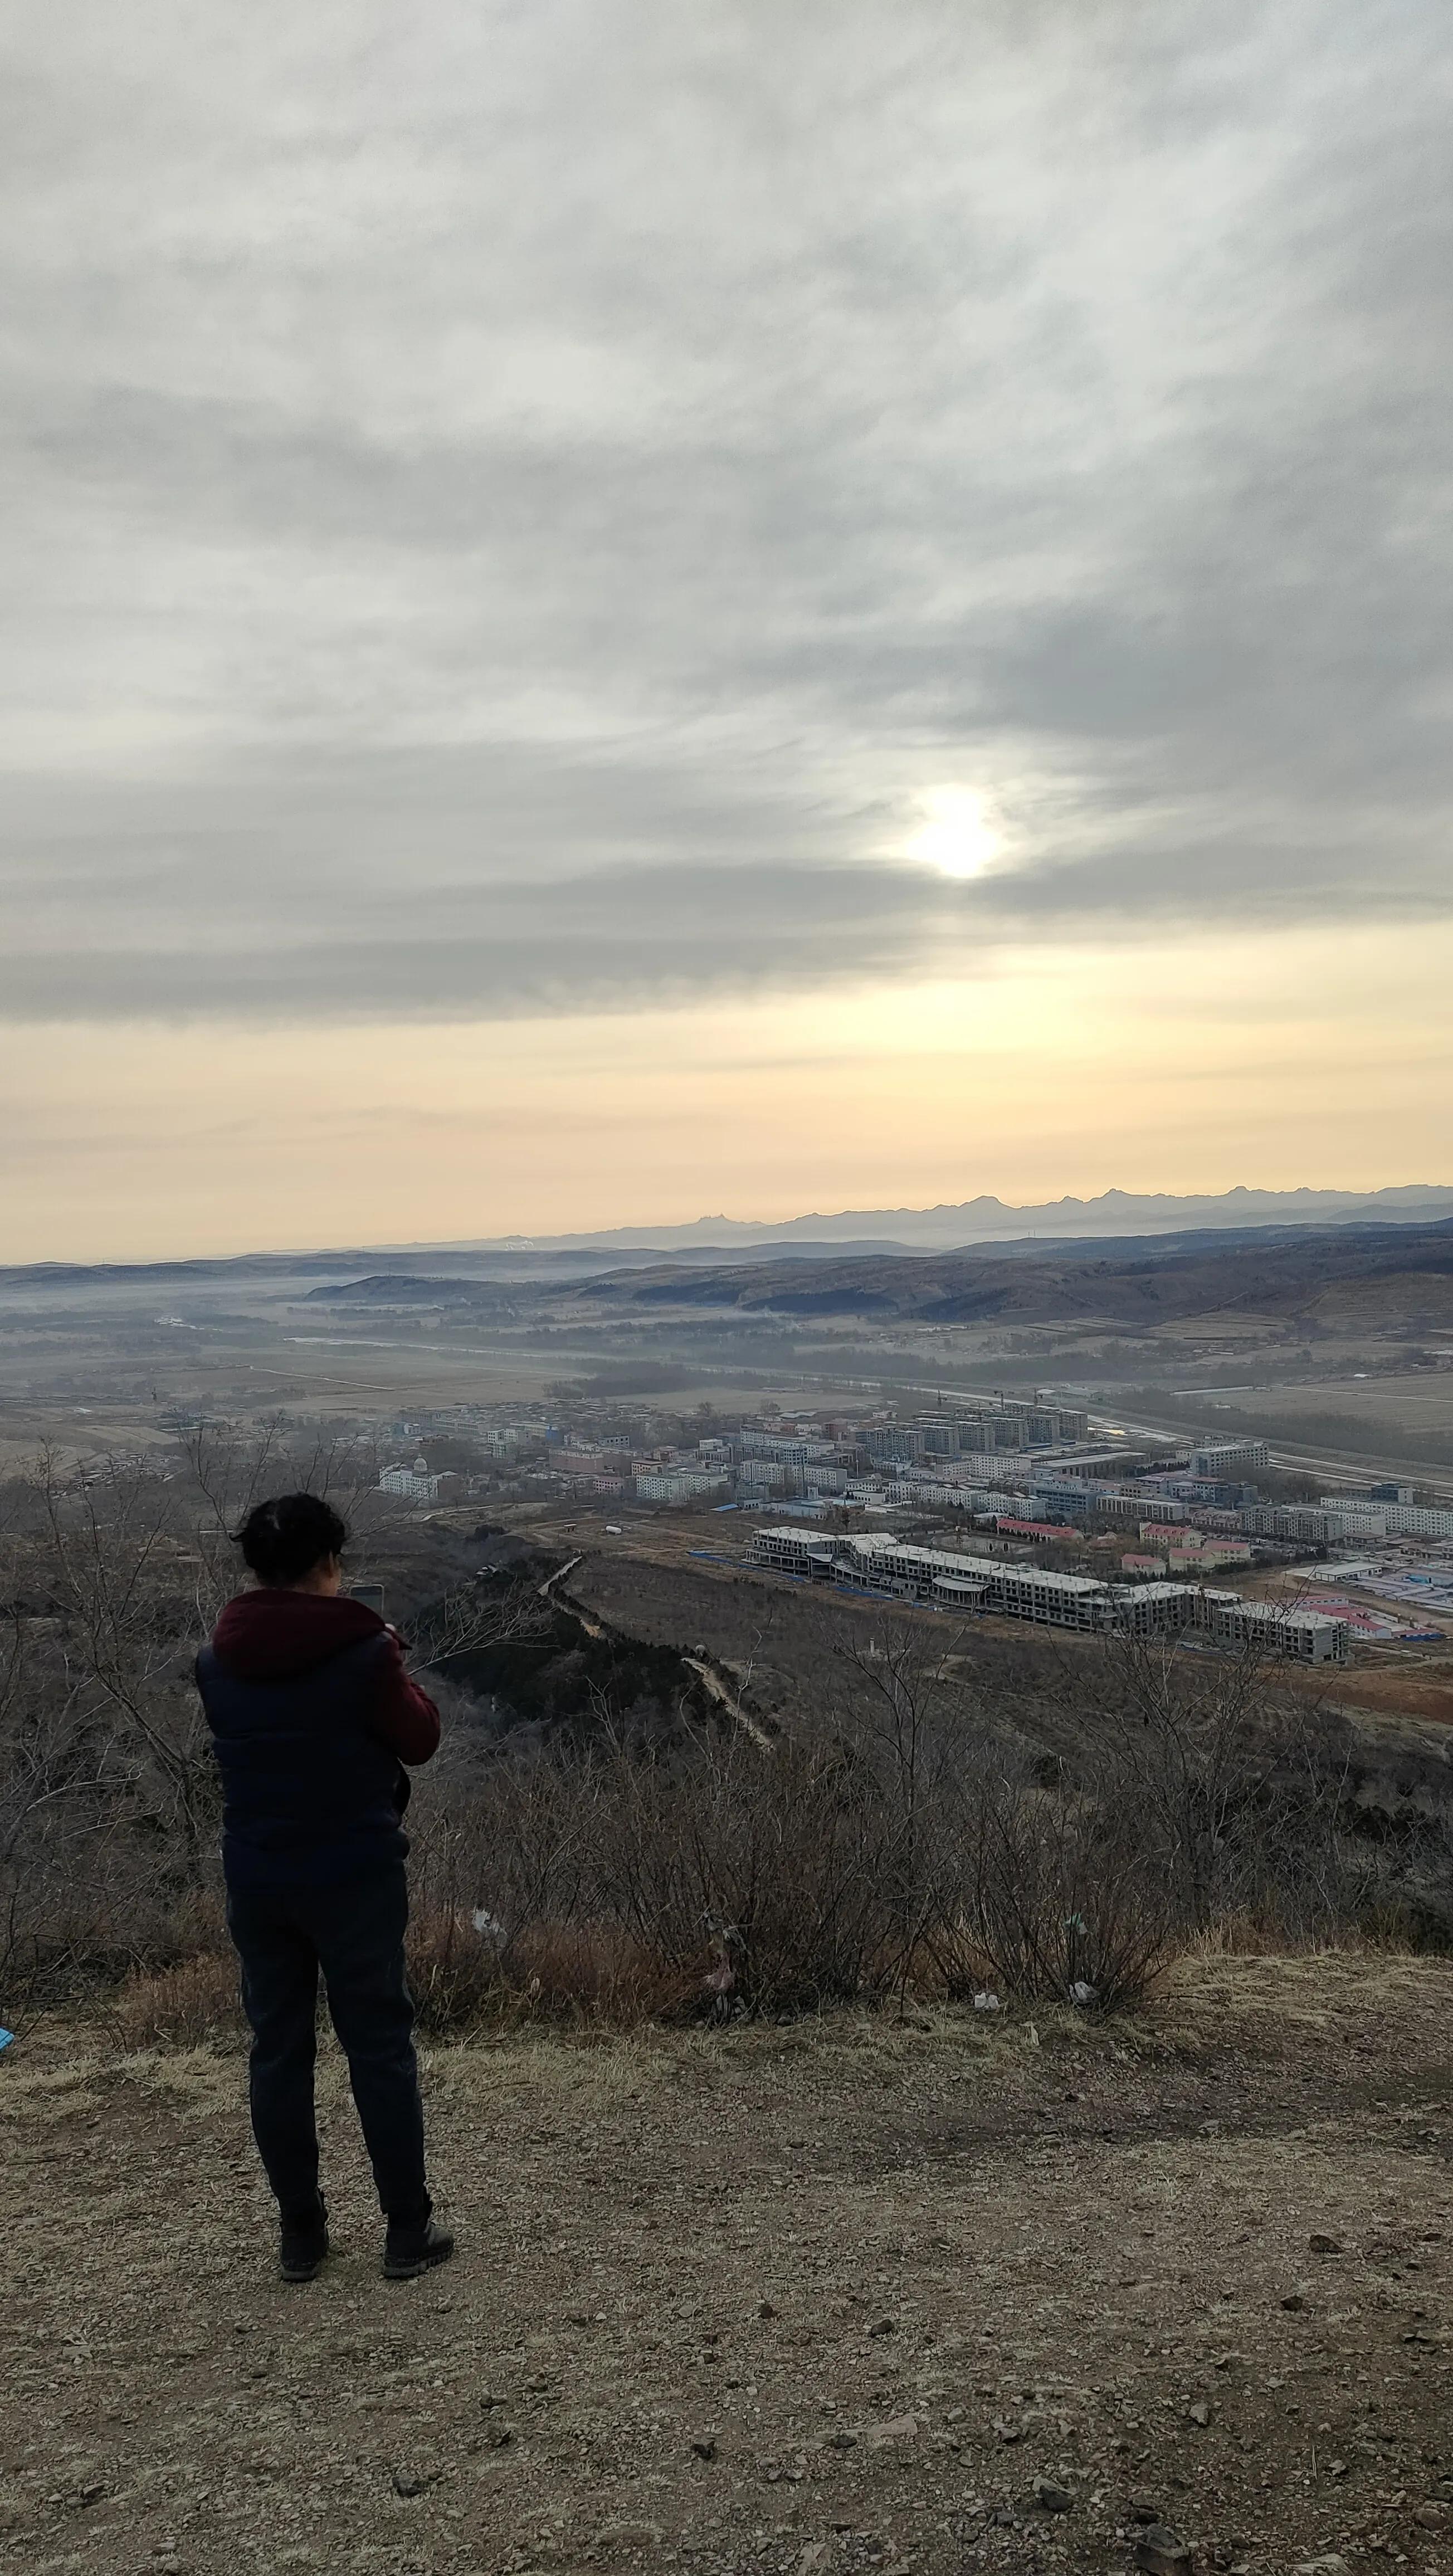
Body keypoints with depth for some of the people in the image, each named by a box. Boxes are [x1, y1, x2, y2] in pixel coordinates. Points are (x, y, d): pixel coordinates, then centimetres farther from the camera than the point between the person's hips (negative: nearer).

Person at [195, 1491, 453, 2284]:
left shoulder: (218, 1660, -4)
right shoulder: (362, 1653, -18)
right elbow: (419, 1741, -5)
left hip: (255, 1880, 4)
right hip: (355, 1878, -4)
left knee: (277, 2050, 16)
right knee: (380, 2048, 9)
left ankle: (299, 2232, 26)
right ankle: (408, 2231, 19)